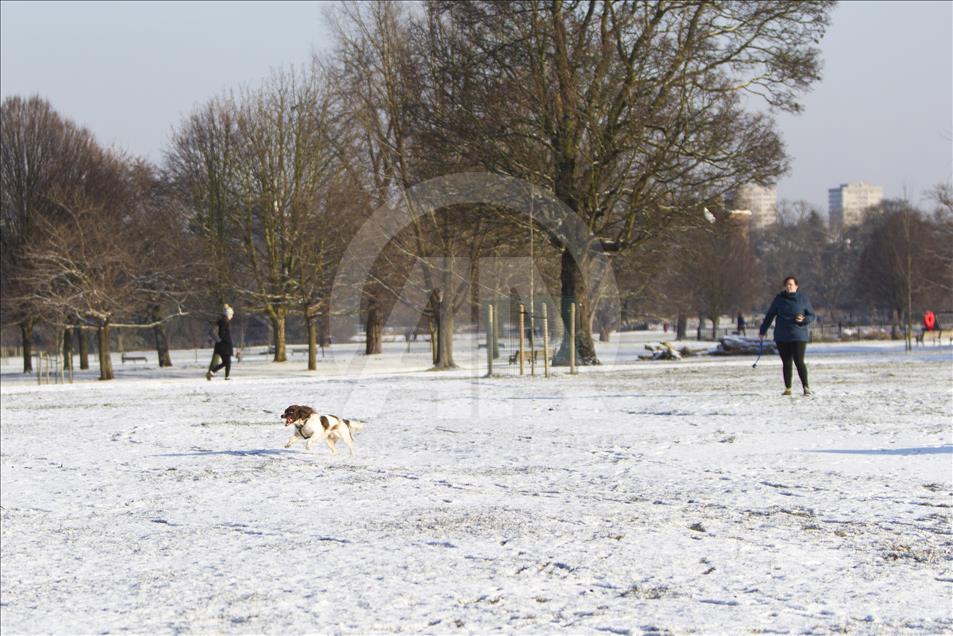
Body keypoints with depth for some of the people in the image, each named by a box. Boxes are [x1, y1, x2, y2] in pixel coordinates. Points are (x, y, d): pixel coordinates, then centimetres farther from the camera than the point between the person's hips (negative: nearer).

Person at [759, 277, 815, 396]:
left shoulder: (803, 299, 1)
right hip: (782, 337, 2)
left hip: (799, 336, -2)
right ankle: (787, 388, 14)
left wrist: (803, 320, -15)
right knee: (786, 363, 6)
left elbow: (812, 316, 7)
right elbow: (770, 315, 12)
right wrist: (762, 331, 15)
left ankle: (806, 387, -7)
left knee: (799, 362, -11)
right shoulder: (779, 299, 5)